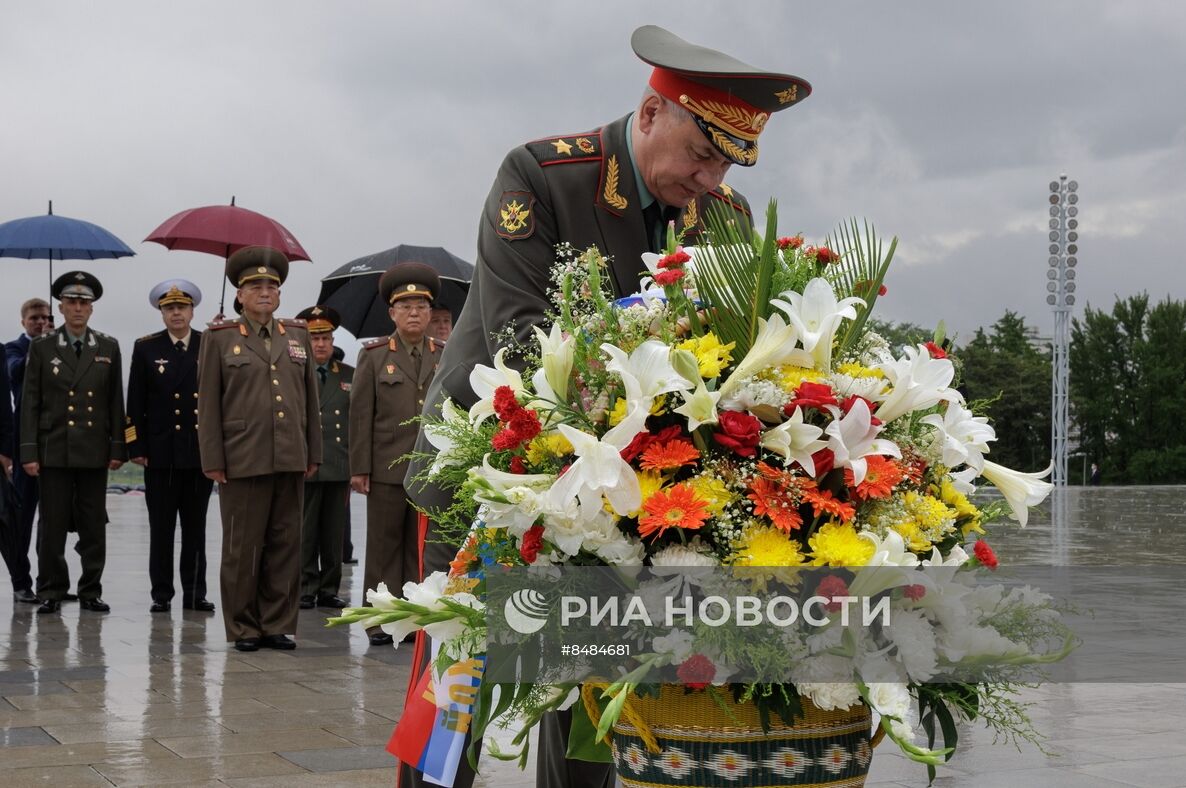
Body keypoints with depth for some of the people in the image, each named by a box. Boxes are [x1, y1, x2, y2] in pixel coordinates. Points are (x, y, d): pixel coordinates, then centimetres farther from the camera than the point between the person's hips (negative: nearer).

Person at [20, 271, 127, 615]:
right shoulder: (42, 347, 4)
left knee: (94, 526, 4)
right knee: (52, 525, 1)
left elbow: (116, 402, 8)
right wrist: (29, 451, -4)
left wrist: (118, 448, 2)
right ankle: (51, 592, 10)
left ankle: (91, 592, 12)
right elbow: (30, 403, 2)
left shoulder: (108, 348, 8)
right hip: (54, 451, -1)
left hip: (95, 452, 1)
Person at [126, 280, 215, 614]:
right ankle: (161, 594, 9)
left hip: (201, 451, 0)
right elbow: (135, 403, 4)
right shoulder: (146, 348, 5)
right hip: (160, 452, 0)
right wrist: (136, 447, -3)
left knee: (196, 526, 7)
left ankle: (195, 593, 12)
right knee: (161, 527, 3)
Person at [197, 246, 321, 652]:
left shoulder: (297, 335, 14)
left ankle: (278, 624, 12)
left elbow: (310, 398, 16)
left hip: (290, 459, 3)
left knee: (286, 543, 5)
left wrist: (313, 452, 11)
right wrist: (213, 460, -5)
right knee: (243, 546, 1)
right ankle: (243, 627, 11)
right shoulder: (219, 337, 4)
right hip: (243, 461, -3)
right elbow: (208, 403, 1)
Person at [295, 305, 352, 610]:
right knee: (305, 534, 1)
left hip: (340, 469, 3)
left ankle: (329, 590, 14)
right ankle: (305, 590, 7)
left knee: (334, 533, 6)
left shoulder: (350, 375, 13)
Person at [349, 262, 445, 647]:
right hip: (387, 468, -2)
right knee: (384, 546, 2)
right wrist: (359, 468, -4)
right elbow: (360, 414, 1)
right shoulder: (374, 355, 4)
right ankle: (380, 620, 7)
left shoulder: (446, 356, 10)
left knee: (422, 547, 5)